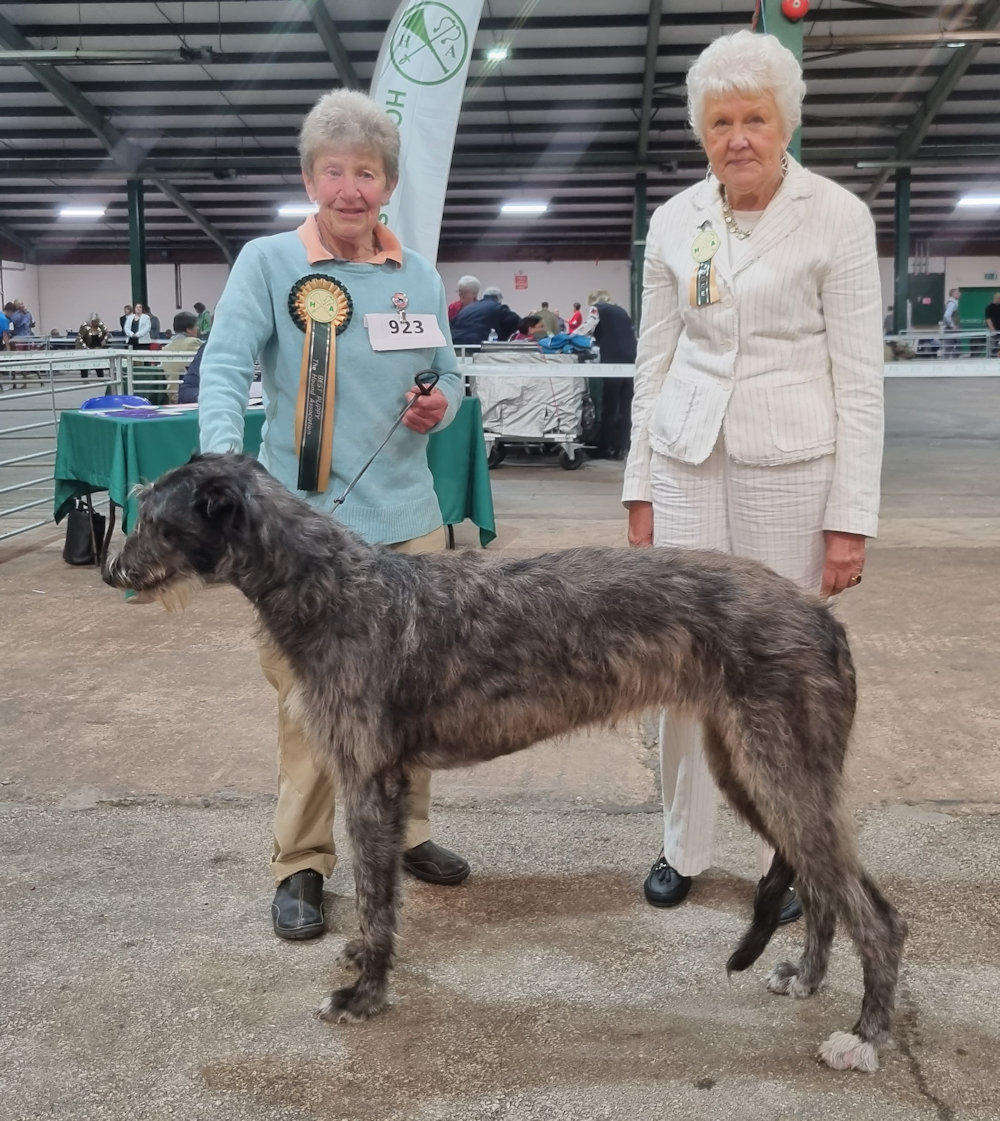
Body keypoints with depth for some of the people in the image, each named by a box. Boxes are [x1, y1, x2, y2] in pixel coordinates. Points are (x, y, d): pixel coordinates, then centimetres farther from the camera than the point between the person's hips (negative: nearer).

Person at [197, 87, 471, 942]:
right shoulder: (267, 262, -1)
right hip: (302, 519, -4)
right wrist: (224, 459, -30)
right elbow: (225, 368, -12)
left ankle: (404, 832, 32)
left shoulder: (418, 275, 11)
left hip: (407, 515, 5)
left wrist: (441, 405, -6)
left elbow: (449, 376, 18)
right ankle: (300, 866, 16)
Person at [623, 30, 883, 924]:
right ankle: (683, 847, 25)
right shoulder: (675, 221, 6)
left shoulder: (837, 217, -5)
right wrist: (640, 488, 8)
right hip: (688, 462, 3)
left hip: (791, 465, -3)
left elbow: (859, 375, -7)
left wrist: (851, 517, -11)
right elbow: (655, 360, 10)